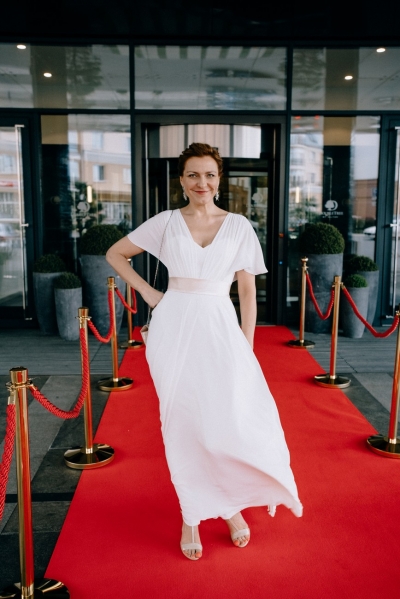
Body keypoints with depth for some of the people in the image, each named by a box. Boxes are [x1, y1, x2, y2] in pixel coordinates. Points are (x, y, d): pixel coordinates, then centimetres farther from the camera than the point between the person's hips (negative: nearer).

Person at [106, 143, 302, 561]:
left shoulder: (239, 227, 4)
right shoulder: (166, 223, 5)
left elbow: (247, 292, 4)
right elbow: (115, 254, 15)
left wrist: (248, 348, -1)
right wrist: (147, 293, 4)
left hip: (220, 329, 0)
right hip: (174, 330, 1)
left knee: (233, 421, -7)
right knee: (182, 423, 6)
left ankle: (232, 505, 22)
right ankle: (191, 517, 24)